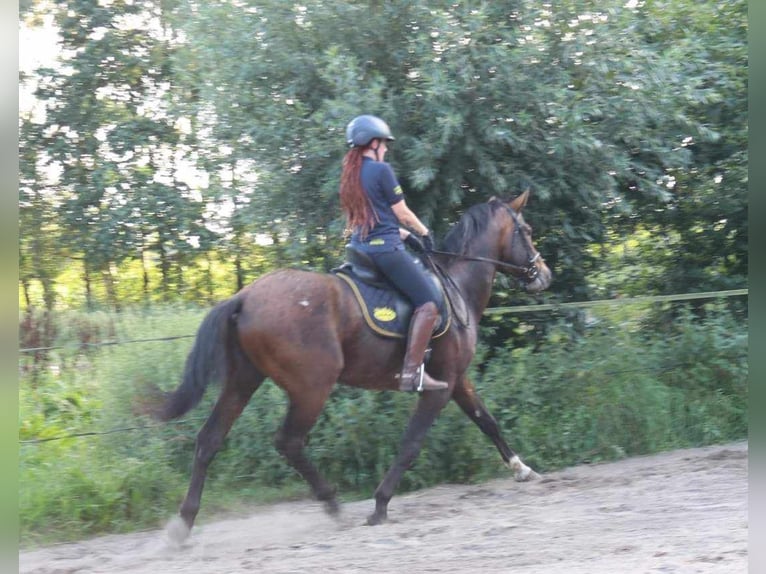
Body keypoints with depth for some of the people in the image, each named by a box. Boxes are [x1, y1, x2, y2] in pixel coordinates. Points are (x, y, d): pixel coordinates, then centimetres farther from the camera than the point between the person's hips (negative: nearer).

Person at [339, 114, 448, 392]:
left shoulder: (351, 174, 16)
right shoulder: (382, 170, -9)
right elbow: (403, 214, -4)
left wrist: (406, 236, 23)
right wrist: (425, 233, 14)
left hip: (360, 248, 10)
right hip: (385, 248, -10)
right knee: (429, 301, -11)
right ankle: (412, 372, -22)